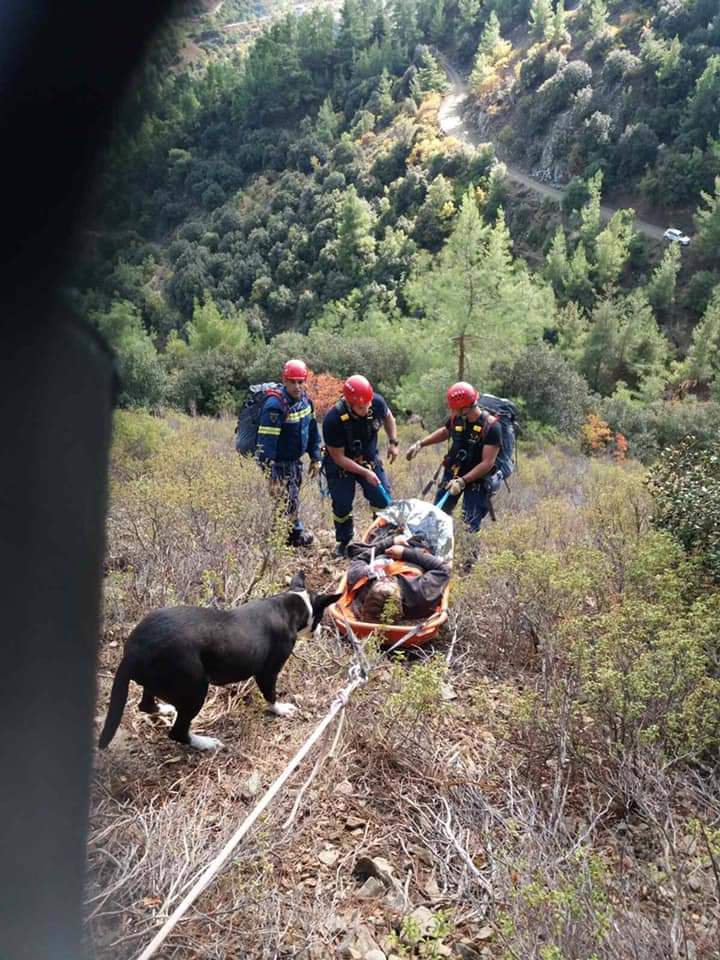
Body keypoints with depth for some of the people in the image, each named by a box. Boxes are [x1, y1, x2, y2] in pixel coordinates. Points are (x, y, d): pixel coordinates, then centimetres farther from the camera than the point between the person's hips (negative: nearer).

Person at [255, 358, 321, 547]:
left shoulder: (305, 400, 0)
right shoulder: (275, 405, -25)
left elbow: (312, 430, 12)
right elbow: (266, 441, -28)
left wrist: (315, 458, 12)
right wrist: (267, 472, -29)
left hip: (295, 461, 8)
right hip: (278, 464, -8)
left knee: (293, 499, 21)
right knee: (282, 503, -5)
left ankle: (296, 534, 36)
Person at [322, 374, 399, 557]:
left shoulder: (377, 402, -22)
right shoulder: (333, 419, -33)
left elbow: (388, 417, 5)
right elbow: (338, 457, -23)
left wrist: (393, 442, -6)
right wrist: (365, 473, -26)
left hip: (370, 459, 3)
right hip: (341, 465, -3)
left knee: (383, 499, -3)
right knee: (342, 505, -3)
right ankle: (344, 542, 20)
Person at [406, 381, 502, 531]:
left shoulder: (490, 426, -23)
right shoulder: (456, 418, -7)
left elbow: (487, 463, -24)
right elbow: (445, 431, 18)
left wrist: (462, 481, -30)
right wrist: (420, 444, 11)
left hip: (477, 479, -5)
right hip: (452, 473, 6)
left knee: (471, 525, -6)